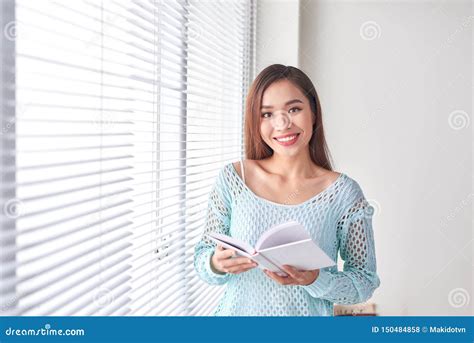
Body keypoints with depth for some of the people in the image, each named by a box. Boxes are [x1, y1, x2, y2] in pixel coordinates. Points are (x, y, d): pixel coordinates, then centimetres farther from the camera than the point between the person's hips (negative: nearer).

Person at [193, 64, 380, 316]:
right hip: (238, 310, 1)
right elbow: (201, 258, -3)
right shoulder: (231, 179, -10)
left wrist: (315, 279, -25)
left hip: (309, 314, -1)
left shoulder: (343, 193, -13)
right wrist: (217, 265, -24)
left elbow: (365, 281, -9)